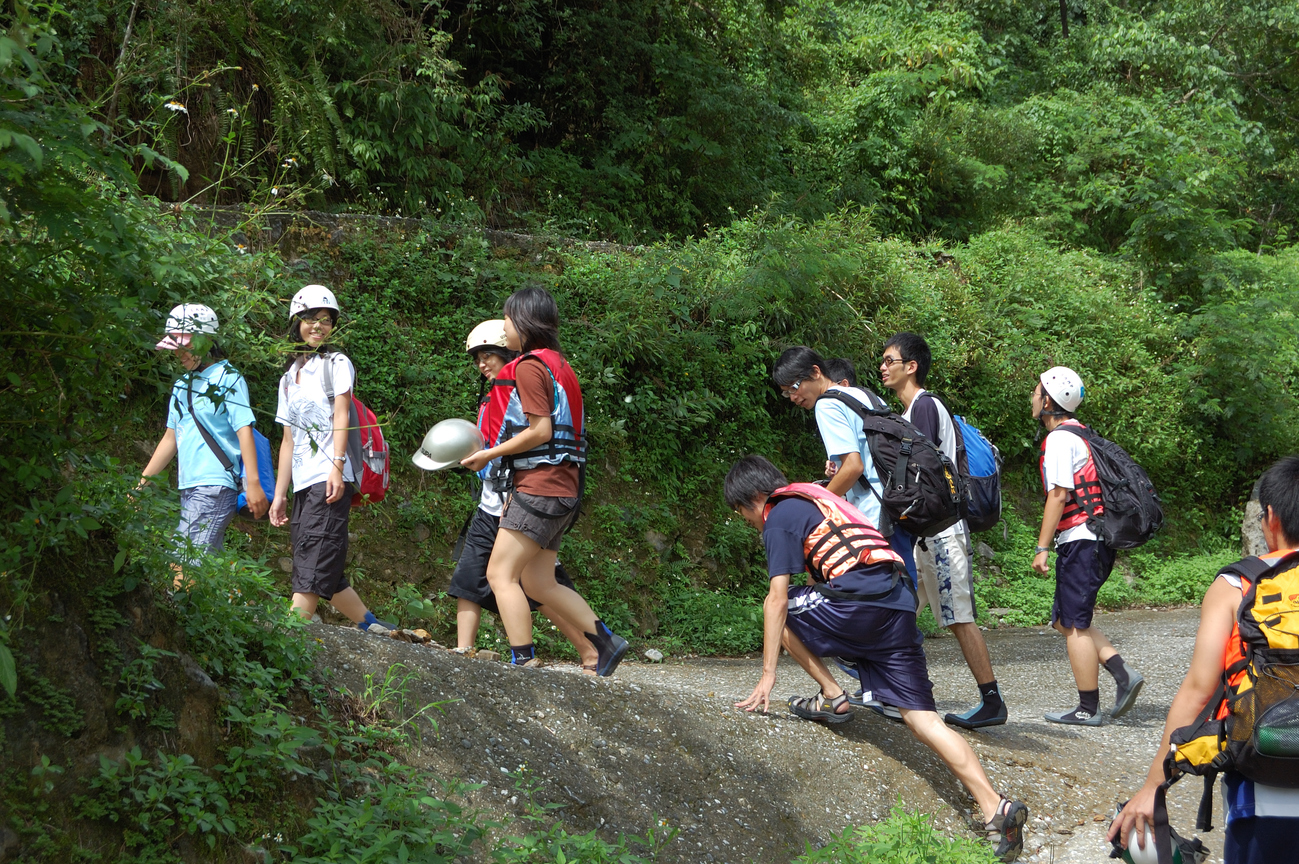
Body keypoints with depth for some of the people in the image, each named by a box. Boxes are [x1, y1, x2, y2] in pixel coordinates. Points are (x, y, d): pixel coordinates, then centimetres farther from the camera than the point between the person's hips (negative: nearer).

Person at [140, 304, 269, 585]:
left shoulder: (227, 378, -4)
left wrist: (253, 484, -19)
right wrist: (141, 483, 19)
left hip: (215, 485, -8)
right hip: (189, 486, 8)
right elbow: (171, 438, 22)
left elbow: (244, 431, -11)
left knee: (186, 570, -17)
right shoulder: (182, 385, 18)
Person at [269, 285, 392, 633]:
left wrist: (337, 467, -20)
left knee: (314, 565, -16)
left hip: (331, 480, -7)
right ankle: (372, 626, 13)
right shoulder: (290, 376, 22)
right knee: (326, 572, 4)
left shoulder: (337, 363, 6)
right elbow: (289, 439, 19)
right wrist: (279, 495, 13)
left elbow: (341, 416, -7)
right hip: (303, 484, 7)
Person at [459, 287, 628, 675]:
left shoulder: (530, 365, -10)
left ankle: (524, 663, -13)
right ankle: (606, 642, 12)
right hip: (561, 490, 10)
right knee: (538, 584, 13)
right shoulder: (558, 364, 19)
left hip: (539, 490, -10)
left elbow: (540, 431, -17)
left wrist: (489, 454, -9)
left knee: (500, 574, -8)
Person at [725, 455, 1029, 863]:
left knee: (780, 611, 15)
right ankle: (995, 809, -9)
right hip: (900, 604, 8)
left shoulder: (779, 516, 3)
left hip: (860, 600, -8)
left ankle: (832, 698, 9)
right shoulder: (817, 498, 29)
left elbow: (777, 598, -4)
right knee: (922, 718, 3)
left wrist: (768, 675, -5)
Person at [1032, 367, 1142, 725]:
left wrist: (1042, 547, -16)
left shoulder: (1059, 439, -12)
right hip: (1096, 541, 10)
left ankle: (1088, 708, 2)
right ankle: (1122, 674, 6)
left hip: (1080, 542, -10)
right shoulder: (1081, 434, 19)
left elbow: (1059, 494, -18)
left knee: (1074, 625, -2)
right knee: (1065, 620, 15)